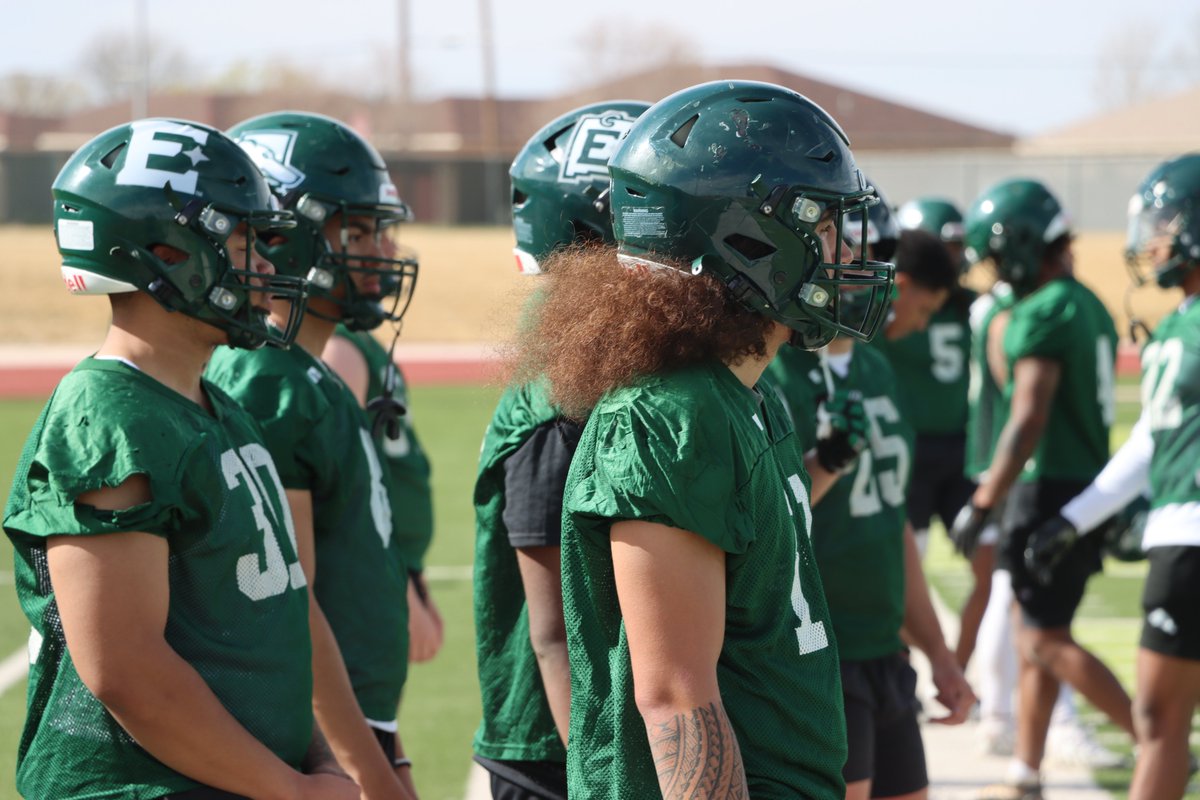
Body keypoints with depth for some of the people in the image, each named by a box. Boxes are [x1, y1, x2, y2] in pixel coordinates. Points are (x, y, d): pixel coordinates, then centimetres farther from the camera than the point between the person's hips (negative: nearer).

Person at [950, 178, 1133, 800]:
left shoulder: (1043, 314, -16)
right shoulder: (1089, 306, 13)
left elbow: (1027, 423, -22)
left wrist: (982, 504, -20)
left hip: (1051, 488, -9)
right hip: (1089, 485, 9)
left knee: (1046, 640, -5)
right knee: (1037, 636, 13)